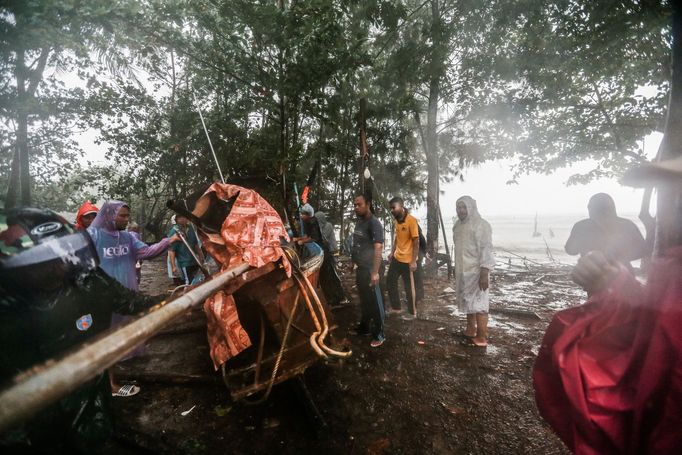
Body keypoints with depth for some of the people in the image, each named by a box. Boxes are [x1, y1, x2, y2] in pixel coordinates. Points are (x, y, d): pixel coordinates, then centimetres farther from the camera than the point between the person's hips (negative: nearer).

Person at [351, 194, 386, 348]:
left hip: (369, 269, -8)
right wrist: (353, 262, 13)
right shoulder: (359, 222, 11)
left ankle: (379, 334, 16)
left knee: (375, 302, 2)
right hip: (360, 268, 8)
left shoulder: (374, 223, -15)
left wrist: (375, 272, -28)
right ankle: (364, 327, 35)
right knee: (363, 300, 20)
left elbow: (378, 248, -23)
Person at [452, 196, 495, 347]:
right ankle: (470, 331, 29)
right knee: (467, 302, 16)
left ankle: (481, 338, 7)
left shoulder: (481, 225, -13)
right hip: (463, 271, 8)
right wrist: (456, 269, 18)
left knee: (479, 304, -2)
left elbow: (486, 250, -18)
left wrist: (484, 273, -22)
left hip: (476, 271, -8)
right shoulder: (458, 225, 10)